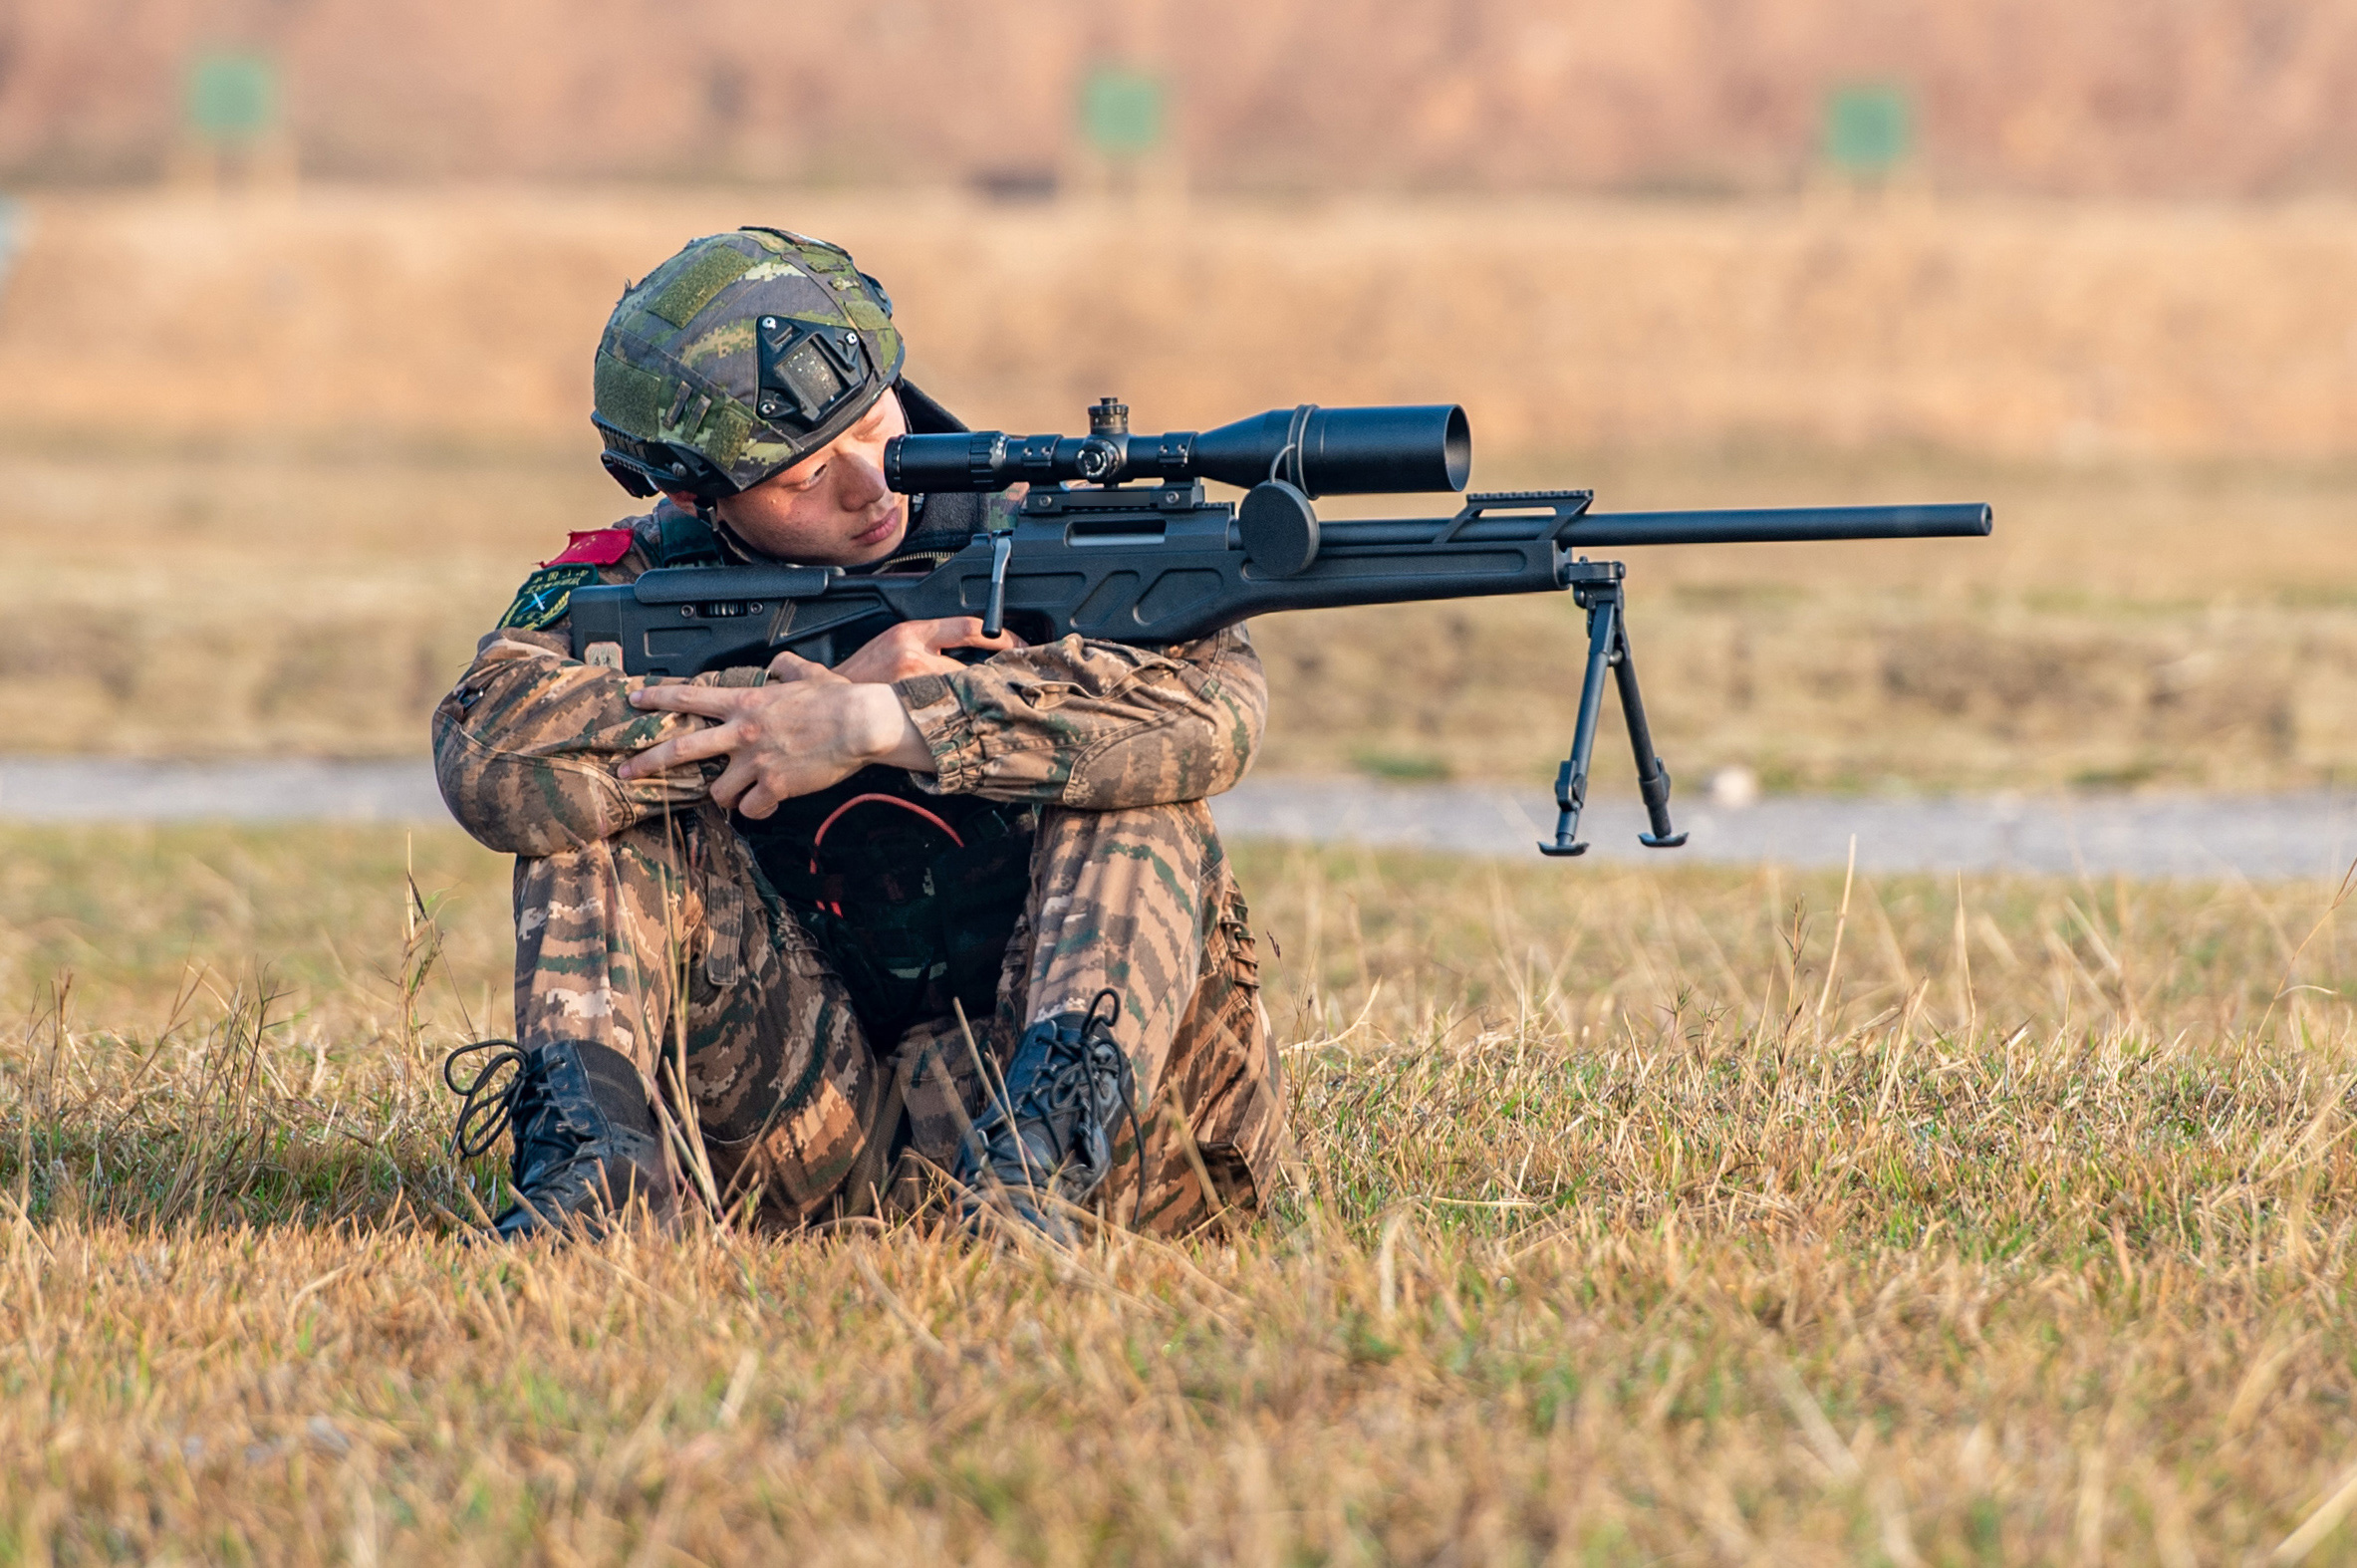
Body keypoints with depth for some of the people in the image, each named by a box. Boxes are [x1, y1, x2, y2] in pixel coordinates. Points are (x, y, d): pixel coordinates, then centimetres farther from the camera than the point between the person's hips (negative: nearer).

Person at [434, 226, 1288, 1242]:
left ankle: (1044, 1154, -41)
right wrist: (837, 691, -21)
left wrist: (876, 725, -30)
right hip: (800, 1135, 1)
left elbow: (1212, 705, -27)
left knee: (1133, 796, -24)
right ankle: (591, 1155, -28)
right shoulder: (638, 585, -1)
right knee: (605, 792, -13)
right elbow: (490, 765, -22)